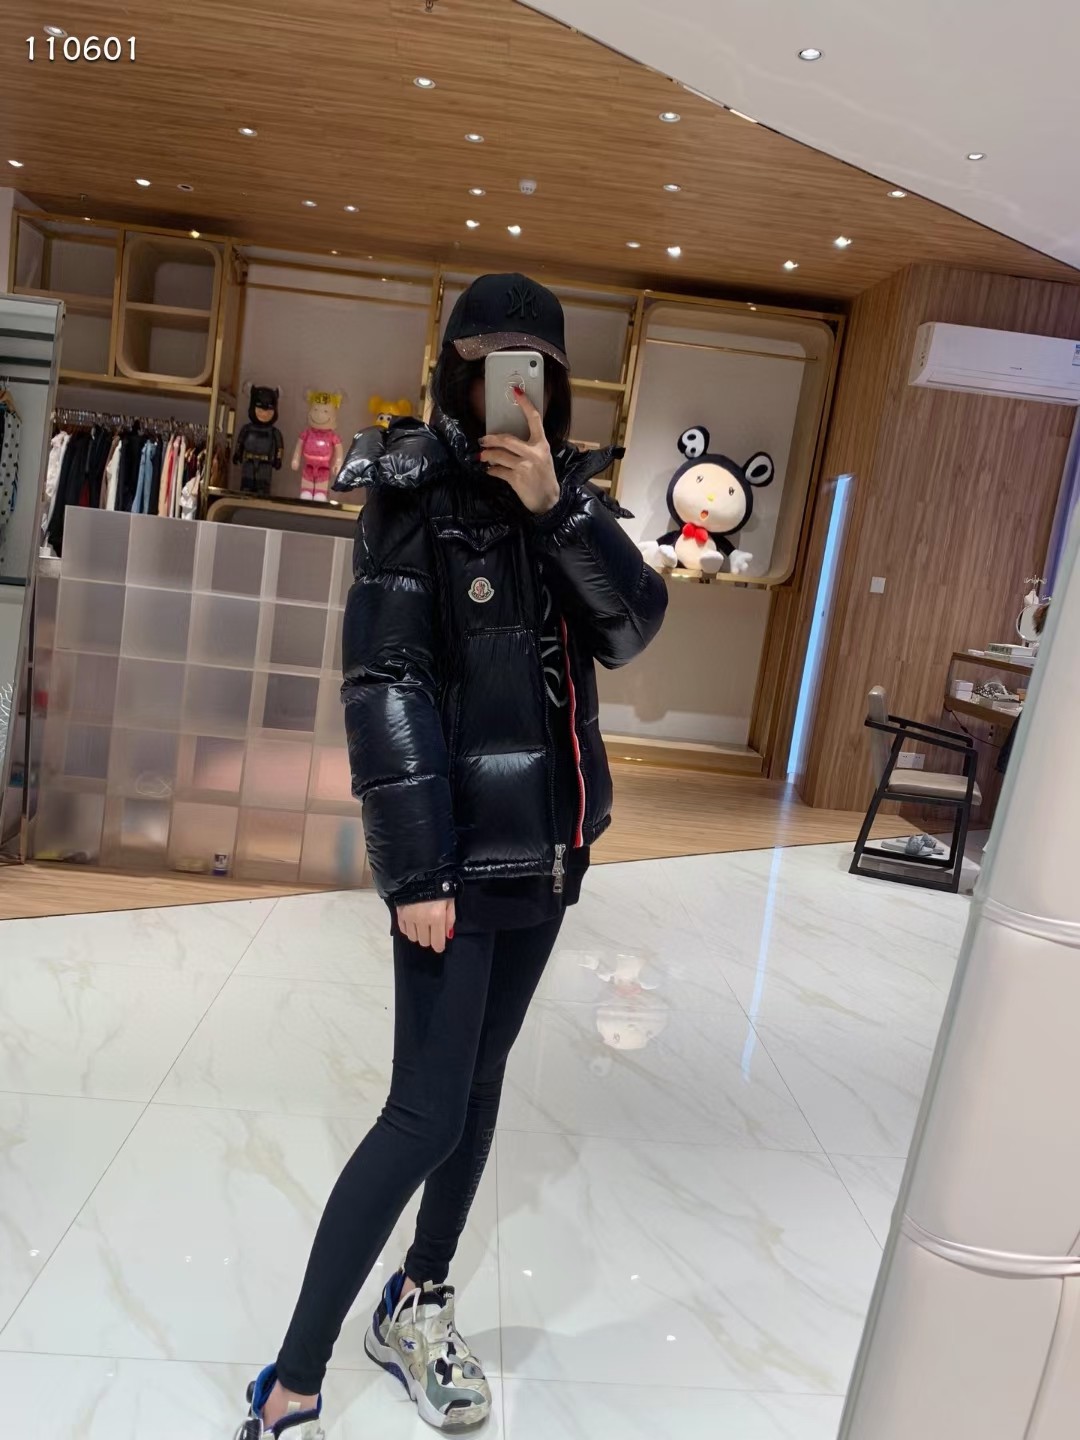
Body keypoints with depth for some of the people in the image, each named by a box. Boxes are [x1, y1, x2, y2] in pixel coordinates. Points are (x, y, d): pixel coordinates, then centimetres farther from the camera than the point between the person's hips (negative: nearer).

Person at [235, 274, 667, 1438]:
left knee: (481, 1079, 15)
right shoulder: (416, 493, -8)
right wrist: (415, 870, -18)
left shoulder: (564, 493, 9)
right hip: (458, 849, -6)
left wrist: (556, 507, -17)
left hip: (547, 842, 6)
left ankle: (419, 1308, 35)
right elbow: (383, 684, -15)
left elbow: (631, 628, -4)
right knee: (427, 1110, -4)